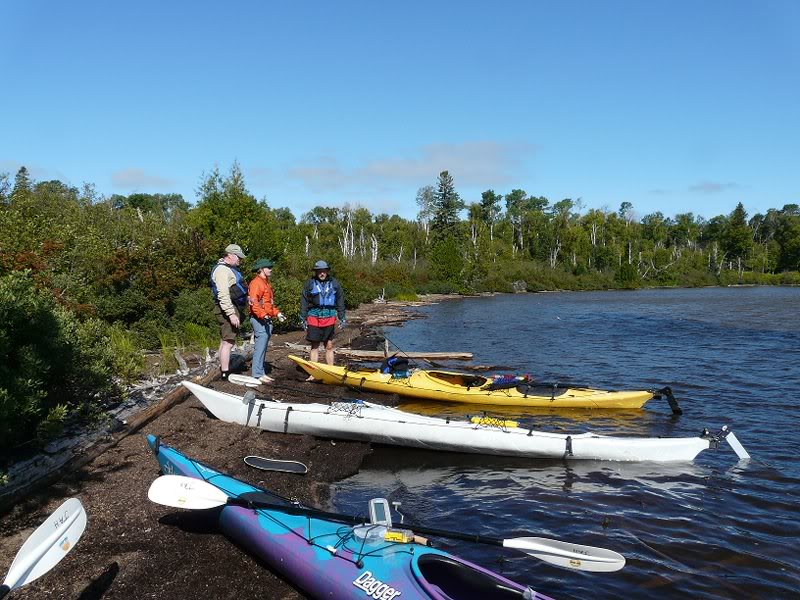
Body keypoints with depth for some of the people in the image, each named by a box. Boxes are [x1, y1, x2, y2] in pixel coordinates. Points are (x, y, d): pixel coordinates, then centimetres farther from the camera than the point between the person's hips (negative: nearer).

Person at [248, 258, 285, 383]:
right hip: (259, 320, -10)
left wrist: (277, 313, 19)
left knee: (263, 347, 12)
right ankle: (258, 374, -9)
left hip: (267, 320, 10)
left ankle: (261, 372, 17)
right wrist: (263, 315, -29)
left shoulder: (266, 283, 22)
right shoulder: (256, 283, -11)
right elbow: (253, 303, -21)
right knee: (260, 346, -11)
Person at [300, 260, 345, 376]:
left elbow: (340, 302, 10)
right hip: (314, 318, -1)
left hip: (329, 318, 1)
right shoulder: (310, 284, 1)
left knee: (329, 347, 7)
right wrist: (303, 319, 1)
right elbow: (304, 302, 5)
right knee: (314, 346, 6)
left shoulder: (334, 284, 5)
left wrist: (342, 318, 7)